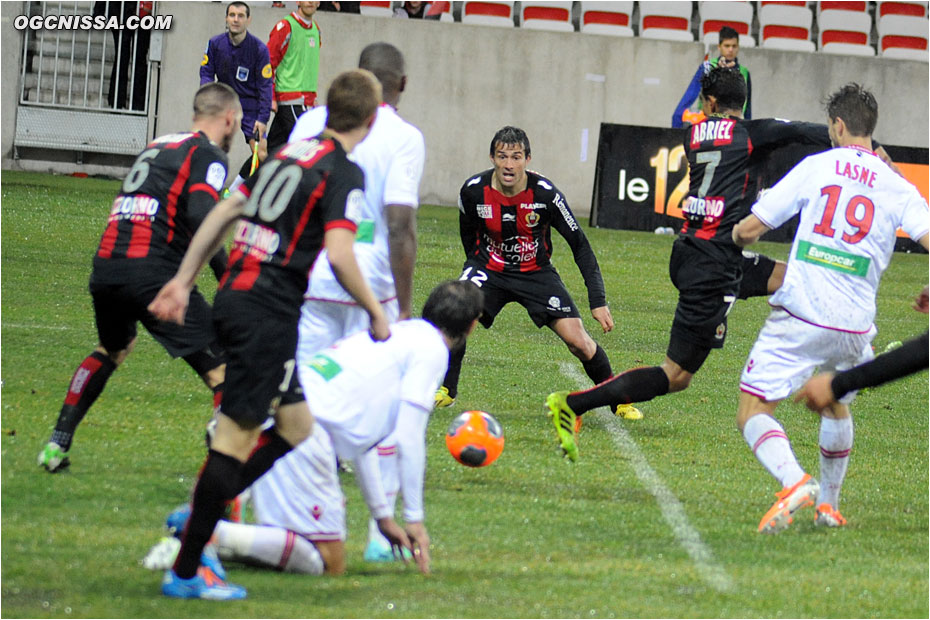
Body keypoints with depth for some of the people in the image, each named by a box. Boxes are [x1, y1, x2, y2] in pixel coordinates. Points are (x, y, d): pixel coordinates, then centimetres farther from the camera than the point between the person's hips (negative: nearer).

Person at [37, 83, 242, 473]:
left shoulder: (156, 146, 25)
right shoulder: (208, 155, 1)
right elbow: (200, 214, -16)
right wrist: (227, 275, -14)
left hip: (105, 265, 8)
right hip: (153, 274, -8)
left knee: (112, 350, 33)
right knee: (222, 368, -4)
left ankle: (57, 444, 29)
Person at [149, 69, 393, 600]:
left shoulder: (290, 153, 15)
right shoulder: (345, 174, -9)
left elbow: (224, 213, 18)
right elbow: (339, 255, -21)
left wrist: (184, 279, 23)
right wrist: (376, 312, -7)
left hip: (236, 297, 9)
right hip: (268, 312, -9)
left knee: (296, 427, 15)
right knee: (237, 436, -7)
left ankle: (201, 516, 14)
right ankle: (186, 571, -6)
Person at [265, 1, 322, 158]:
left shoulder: (315, 29, 16)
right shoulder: (286, 27, -7)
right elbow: (269, 61, -8)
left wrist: (313, 96, 22)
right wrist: (271, 97, -11)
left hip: (306, 97, 7)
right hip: (290, 97, -7)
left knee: (274, 145, 8)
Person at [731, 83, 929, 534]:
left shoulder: (817, 167, 2)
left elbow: (749, 229, 3)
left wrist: (740, 237, 27)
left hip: (800, 316, -4)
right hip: (854, 326, 4)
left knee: (753, 414, -3)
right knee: (836, 407, 30)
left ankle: (794, 481, -28)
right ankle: (828, 505, 37)